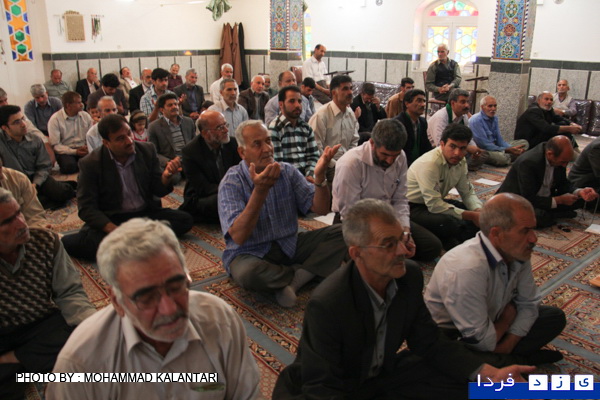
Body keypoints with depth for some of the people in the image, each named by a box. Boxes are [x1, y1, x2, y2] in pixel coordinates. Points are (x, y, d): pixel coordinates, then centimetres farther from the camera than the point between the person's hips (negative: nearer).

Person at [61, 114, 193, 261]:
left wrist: (166, 177, -21)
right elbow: (86, 208, -9)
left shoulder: (147, 150, -1)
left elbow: (158, 191, 4)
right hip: (110, 220, -4)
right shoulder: (91, 164, -9)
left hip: (146, 214, 4)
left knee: (185, 220, -22)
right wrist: (114, 230, -26)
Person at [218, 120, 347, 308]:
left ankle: (292, 281, -21)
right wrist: (260, 190, -37)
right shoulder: (231, 182, -14)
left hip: (289, 246, 4)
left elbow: (321, 209, -4)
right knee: (246, 273, -39)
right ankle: (303, 274, -11)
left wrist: (319, 176, -23)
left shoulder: (288, 171, 0)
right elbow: (238, 236, -27)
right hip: (250, 253, -4)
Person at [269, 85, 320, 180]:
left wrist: (310, 175, -4)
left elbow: (314, 155, 13)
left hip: (306, 178, 6)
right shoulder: (274, 129, -5)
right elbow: (276, 163, -11)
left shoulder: (307, 128, 16)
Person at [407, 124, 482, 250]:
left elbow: (467, 192, 7)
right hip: (413, 208, -8)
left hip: (436, 202, 9)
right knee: (450, 223, -33)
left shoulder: (460, 161, -2)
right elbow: (434, 205, -31)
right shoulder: (429, 163, -28)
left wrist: (479, 211, -15)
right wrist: (471, 216, -26)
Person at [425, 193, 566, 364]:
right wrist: (507, 318, -9)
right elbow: (481, 340, -28)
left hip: (490, 322, 8)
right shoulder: (468, 270, -36)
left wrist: (506, 346, -8)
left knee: (556, 316, 3)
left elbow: (528, 304, 2)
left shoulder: (517, 252, -12)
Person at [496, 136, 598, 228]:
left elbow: (563, 183, 7)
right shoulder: (528, 162, -31)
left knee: (579, 199, 0)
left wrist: (579, 192, -14)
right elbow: (528, 199, -29)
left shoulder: (559, 158, -7)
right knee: (540, 217, -36)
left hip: (545, 198, 8)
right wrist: (559, 200, -24)